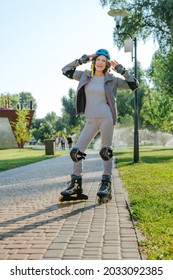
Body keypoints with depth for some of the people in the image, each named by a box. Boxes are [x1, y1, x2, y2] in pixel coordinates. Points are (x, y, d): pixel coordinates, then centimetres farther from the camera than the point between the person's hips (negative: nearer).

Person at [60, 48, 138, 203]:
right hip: (91, 121, 3)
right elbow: (66, 70, 12)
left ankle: (106, 184, 11)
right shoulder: (85, 75, 7)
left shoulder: (112, 79, 1)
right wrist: (82, 59, 7)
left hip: (106, 118, -3)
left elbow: (134, 85, 2)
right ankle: (76, 184, 11)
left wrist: (121, 69, -3)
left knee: (106, 151, 1)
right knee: (76, 152, -1)